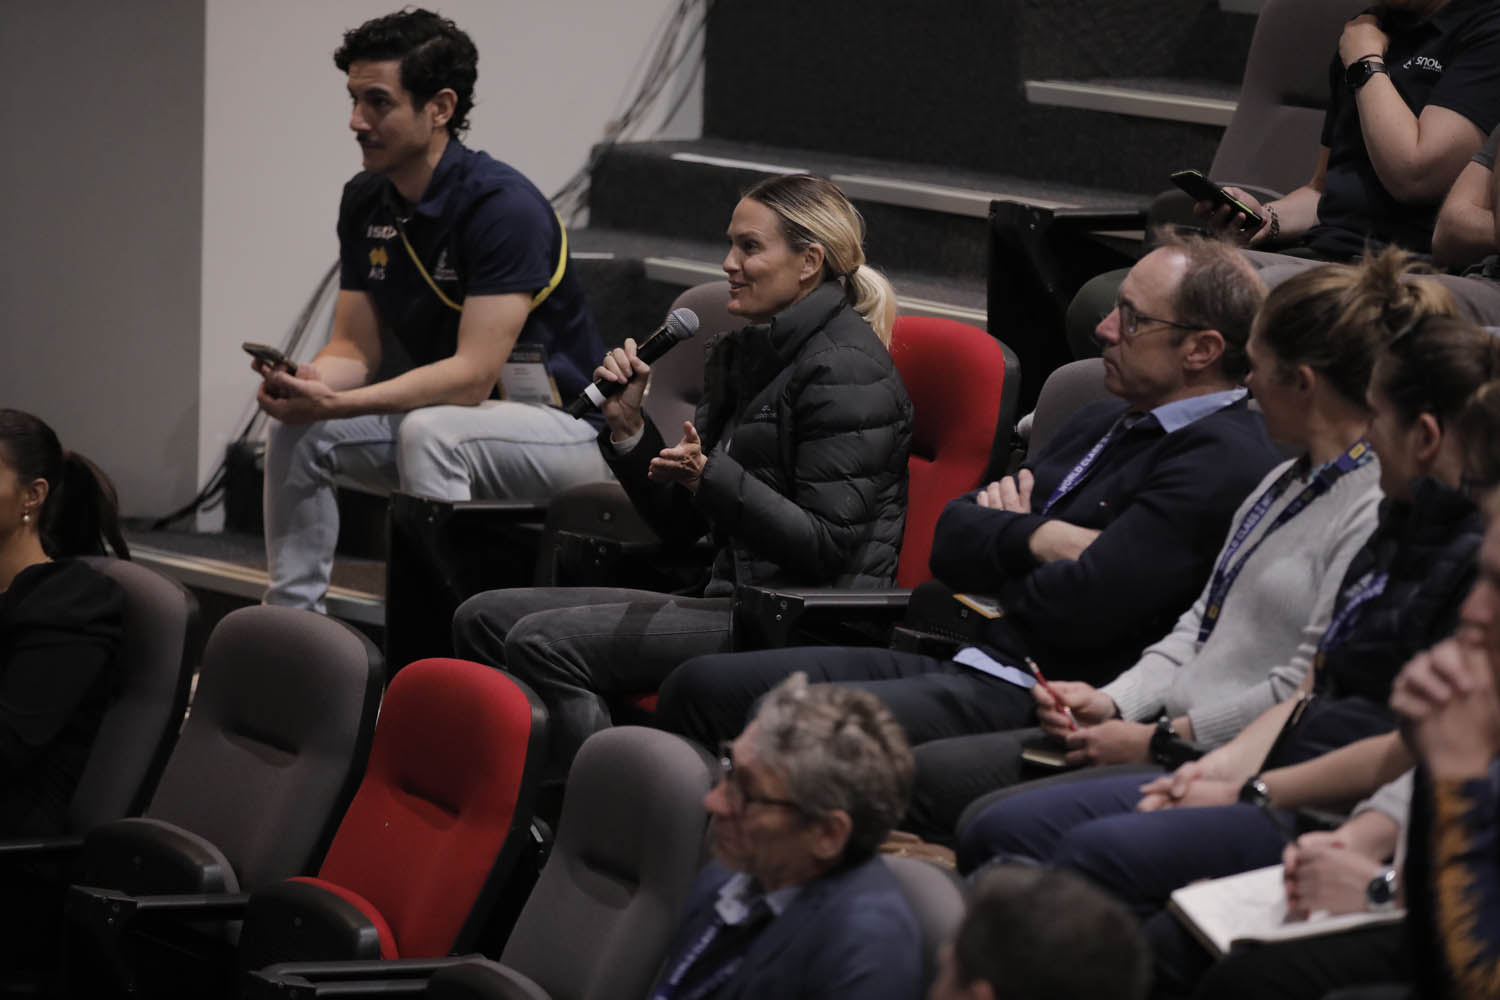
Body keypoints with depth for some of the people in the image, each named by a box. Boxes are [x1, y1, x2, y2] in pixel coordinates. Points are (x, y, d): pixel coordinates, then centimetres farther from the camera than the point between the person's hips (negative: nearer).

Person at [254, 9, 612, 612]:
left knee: (428, 433, -35)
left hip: (565, 425, -8)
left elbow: (473, 374, -28)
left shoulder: (502, 205, -23)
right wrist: (306, 382, -21)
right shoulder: (366, 202, 2)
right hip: (446, 415, 8)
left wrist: (335, 404, -34)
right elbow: (357, 348, 3)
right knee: (295, 430, -8)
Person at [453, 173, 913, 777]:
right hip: (732, 600, 10)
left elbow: (827, 546, -18)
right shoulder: (741, 355, 17)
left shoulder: (847, 370, -11)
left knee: (544, 642, -23)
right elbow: (680, 523, 18)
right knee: (485, 619, 3)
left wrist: (710, 476, -27)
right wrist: (627, 426, 4)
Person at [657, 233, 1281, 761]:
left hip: (1039, 703, -10)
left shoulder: (1224, 463, -11)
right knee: (702, 687, 0)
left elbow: (1073, 609, -20)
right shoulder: (1104, 422, 21)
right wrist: (1036, 538, -5)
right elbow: (952, 543, 17)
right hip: (962, 663, 10)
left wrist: (1003, 542, 3)